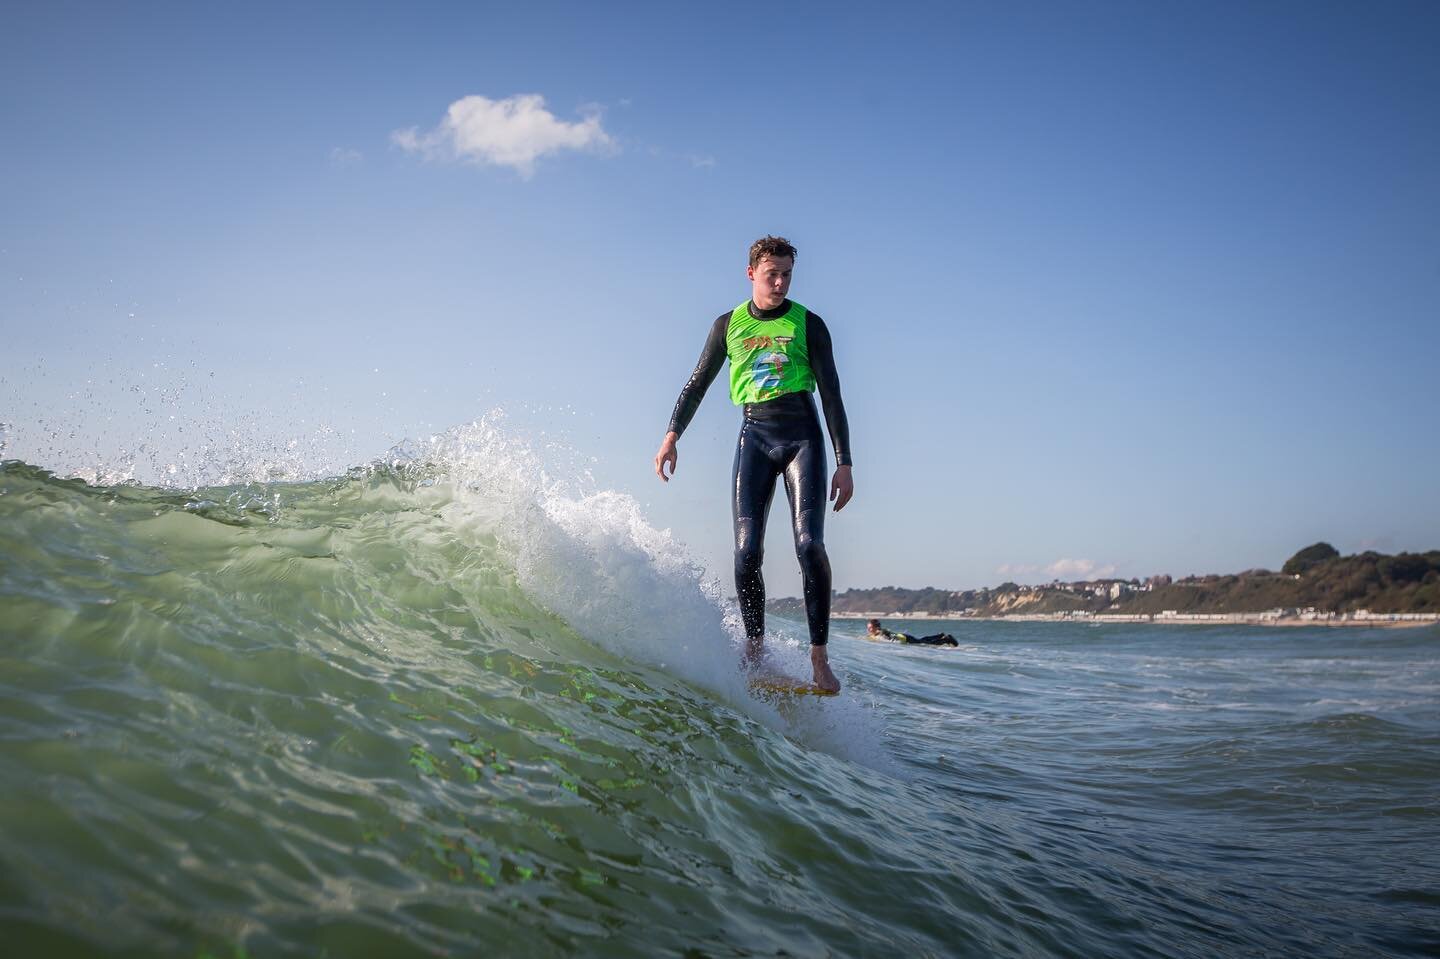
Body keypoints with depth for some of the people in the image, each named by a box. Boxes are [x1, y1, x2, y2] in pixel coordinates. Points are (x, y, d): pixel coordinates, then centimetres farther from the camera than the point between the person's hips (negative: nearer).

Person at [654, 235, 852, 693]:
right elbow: (698, 383, 17)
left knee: (809, 543, -16)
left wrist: (844, 464, -4)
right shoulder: (728, 325, 10)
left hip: (802, 435, -2)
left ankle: (819, 658, -12)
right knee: (747, 550, -10)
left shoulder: (808, 324, 3)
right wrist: (672, 434, 3)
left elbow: (831, 396, 2)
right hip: (754, 436, 2)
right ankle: (755, 649, 2)